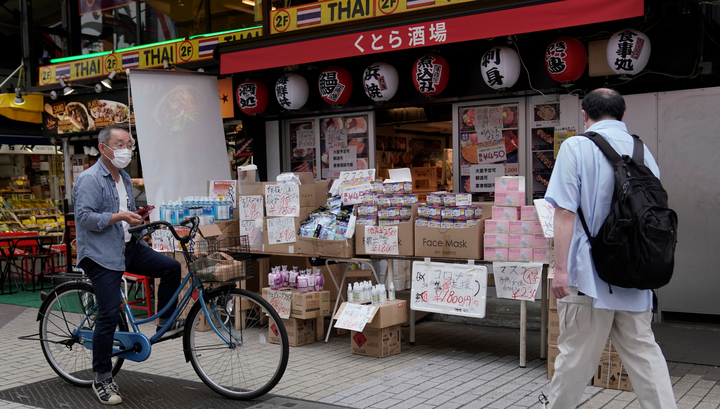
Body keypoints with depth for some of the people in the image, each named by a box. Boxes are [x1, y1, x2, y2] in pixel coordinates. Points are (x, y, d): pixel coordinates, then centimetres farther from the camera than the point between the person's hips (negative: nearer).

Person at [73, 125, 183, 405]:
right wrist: (119, 216, -26)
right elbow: (85, 217, -22)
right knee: (109, 315, -9)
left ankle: (165, 323, 15)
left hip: (127, 248, 8)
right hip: (100, 254, -8)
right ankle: (102, 380, 3)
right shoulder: (89, 180, -13)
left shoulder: (125, 179, 15)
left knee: (171, 268, -1)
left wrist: (137, 215, 7)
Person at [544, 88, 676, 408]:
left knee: (576, 354, 5)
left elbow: (565, 212, -15)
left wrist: (561, 268, -13)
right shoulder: (643, 151, 9)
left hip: (591, 272, -5)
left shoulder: (576, 147, -8)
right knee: (643, 349, 13)